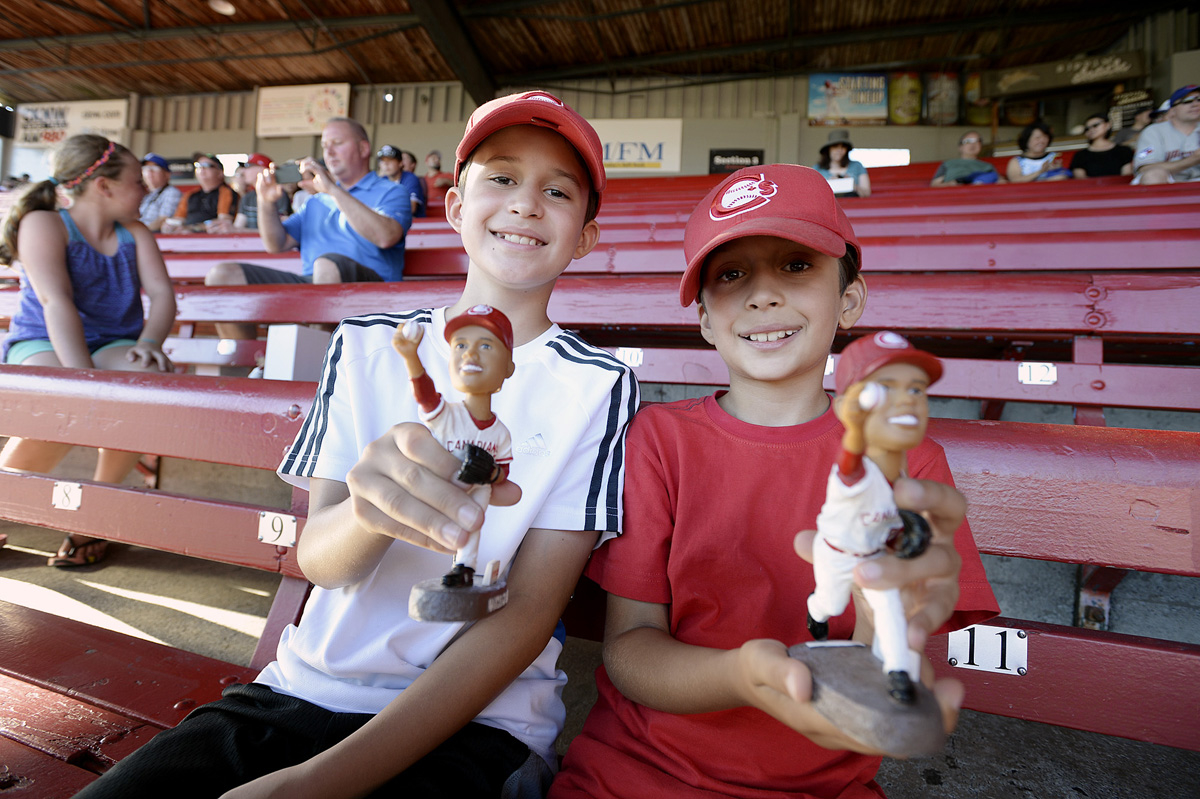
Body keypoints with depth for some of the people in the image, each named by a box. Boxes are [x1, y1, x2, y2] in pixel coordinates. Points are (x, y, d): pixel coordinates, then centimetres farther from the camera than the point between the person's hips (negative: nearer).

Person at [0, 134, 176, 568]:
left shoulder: (135, 233, 13)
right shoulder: (43, 224, -2)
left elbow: (162, 293, -1)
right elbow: (56, 301, -17)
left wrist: (149, 343, -23)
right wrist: (84, 377, -31)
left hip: (113, 345, 4)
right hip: (41, 344, -3)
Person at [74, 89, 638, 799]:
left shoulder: (597, 386, -8)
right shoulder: (366, 347, 2)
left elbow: (527, 614, -10)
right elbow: (318, 559, -5)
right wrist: (368, 511, -29)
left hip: (472, 722, -2)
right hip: (301, 688, 3)